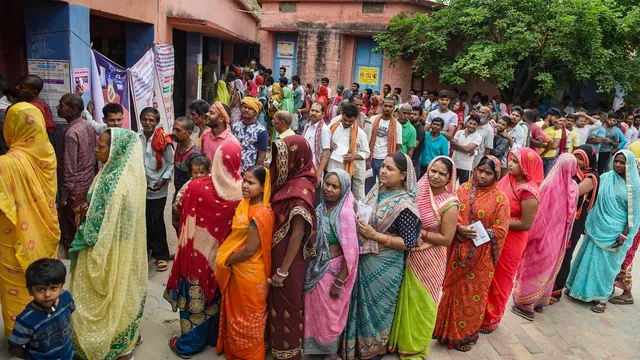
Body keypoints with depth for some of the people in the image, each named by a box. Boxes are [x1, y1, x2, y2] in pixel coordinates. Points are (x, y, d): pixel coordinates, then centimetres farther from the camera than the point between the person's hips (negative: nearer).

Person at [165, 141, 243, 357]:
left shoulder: (196, 187, -20)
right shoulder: (241, 189, -16)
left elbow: (181, 212, -4)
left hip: (199, 250, -2)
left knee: (195, 294, 15)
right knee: (217, 293, 21)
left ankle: (190, 343, 29)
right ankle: (215, 337, 38)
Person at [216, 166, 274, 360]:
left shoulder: (260, 213, -29)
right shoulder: (247, 204, -1)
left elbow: (249, 250, -26)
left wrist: (226, 260, -12)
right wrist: (227, 257, 3)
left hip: (249, 274, -9)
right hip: (239, 271, 9)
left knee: (247, 317, 13)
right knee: (238, 312, 26)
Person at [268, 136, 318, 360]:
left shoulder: (300, 189, -25)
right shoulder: (291, 182, 1)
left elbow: (298, 234, -23)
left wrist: (283, 270, -17)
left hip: (288, 256, -8)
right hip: (278, 252, 8)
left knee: (286, 304, 10)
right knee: (279, 302, 23)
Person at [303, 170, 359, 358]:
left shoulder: (345, 214, -22)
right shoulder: (320, 208, -2)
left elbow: (350, 252, -21)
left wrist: (339, 282, -18)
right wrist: (310, 268, 9)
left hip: (333, 270, -6)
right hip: (315, 269, 6)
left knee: (330, 315, 16)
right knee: (315, 311, 22)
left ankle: (331, 351, 40)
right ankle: (316, 346, 46)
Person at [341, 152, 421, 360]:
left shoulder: (404, 204, -21)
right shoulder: (377, 189, 0)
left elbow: (409, 243, -20)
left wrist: (375, 236, -23)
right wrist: (358, 222, -4)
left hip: (384, 266, -6)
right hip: (365, 258, 6)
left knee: (376, 308, 14)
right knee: (361, 304, 21)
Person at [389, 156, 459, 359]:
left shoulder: (449, 204, -18)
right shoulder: (419, 190, -4)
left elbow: (446, 238, -17)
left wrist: (419, 232, -22)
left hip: (429, 261, -4)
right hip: (409, 256, 4)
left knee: (421, 303, 14)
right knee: (405, 299, 19)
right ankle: (400, 340, 42)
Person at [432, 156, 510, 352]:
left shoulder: (500, 199, -8)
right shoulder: (463, 189, 0)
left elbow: (501, 230, -9)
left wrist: (478, 233, -20)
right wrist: (460, 229, -18)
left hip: (481, 255, -3)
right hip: (458, 251, 3)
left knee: (473, 294, 11)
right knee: (453, 289, 14)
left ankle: (468, 334, 32)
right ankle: (449, 330, 35)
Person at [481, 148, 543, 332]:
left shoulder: (529, 192, -22)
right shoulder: (507, 178, -1)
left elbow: (525, 224, -21)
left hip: (510, 242, -7)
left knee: (499, 279, 12)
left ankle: (491, 319, 32)